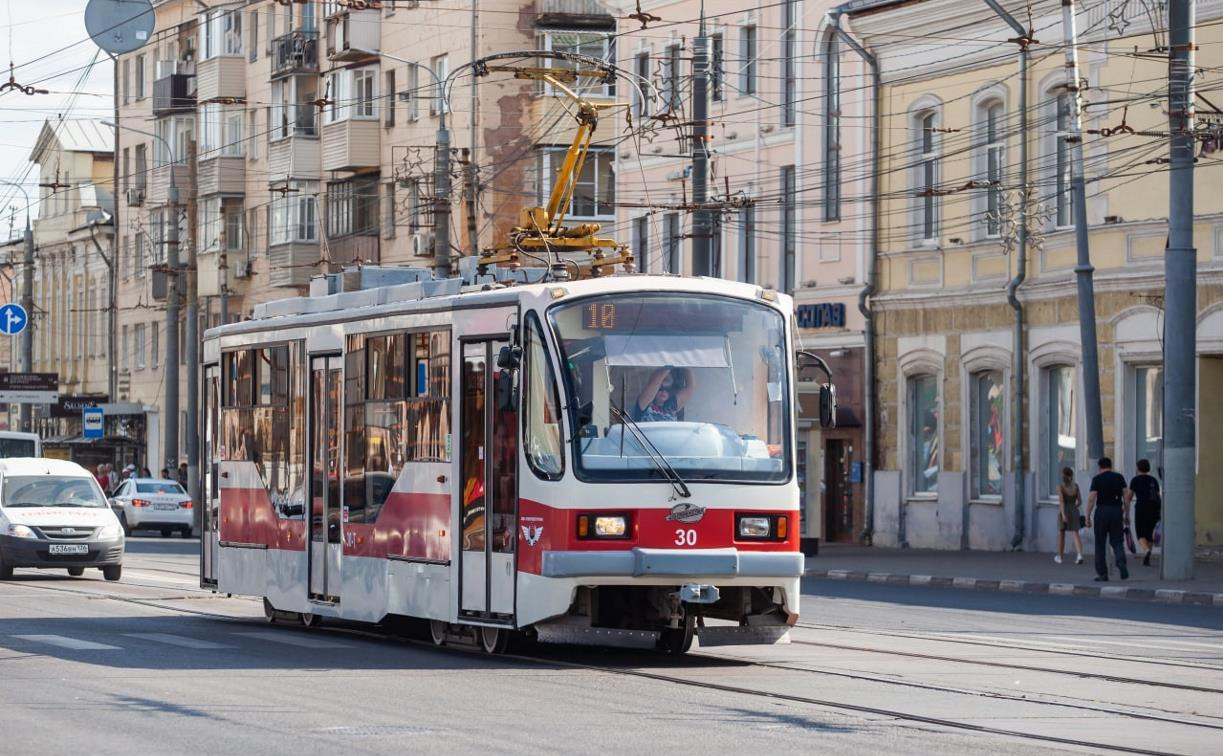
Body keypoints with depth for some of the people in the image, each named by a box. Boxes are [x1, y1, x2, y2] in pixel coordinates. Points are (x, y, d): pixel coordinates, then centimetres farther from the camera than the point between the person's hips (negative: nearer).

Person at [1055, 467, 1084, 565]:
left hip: (1064, 512, -2)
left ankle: (1059, 557, 28)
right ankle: (1080, 555, -29)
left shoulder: (1060, 487, -9)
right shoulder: (1075, 486, 3)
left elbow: (1061, 501, -20)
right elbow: (1080, 501, 6)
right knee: (1075, 534, -5)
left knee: (1061, 533, 17)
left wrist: (1063, 514, -28)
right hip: (1074, 512, 2)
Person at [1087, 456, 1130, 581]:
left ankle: (1102, 573, 7)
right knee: (1117, 542, 9)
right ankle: (1121, 562, -19)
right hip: (1117, 511, 2)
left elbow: (1091, 499, -8)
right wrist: (1127, 515, 11)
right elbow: (1126, 497, 4)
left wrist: (1088, 517, -3)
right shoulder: (1119, 477, 6)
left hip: (1102, 511, -2)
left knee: (1100, 544, 7)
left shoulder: (1097, 479, -3)